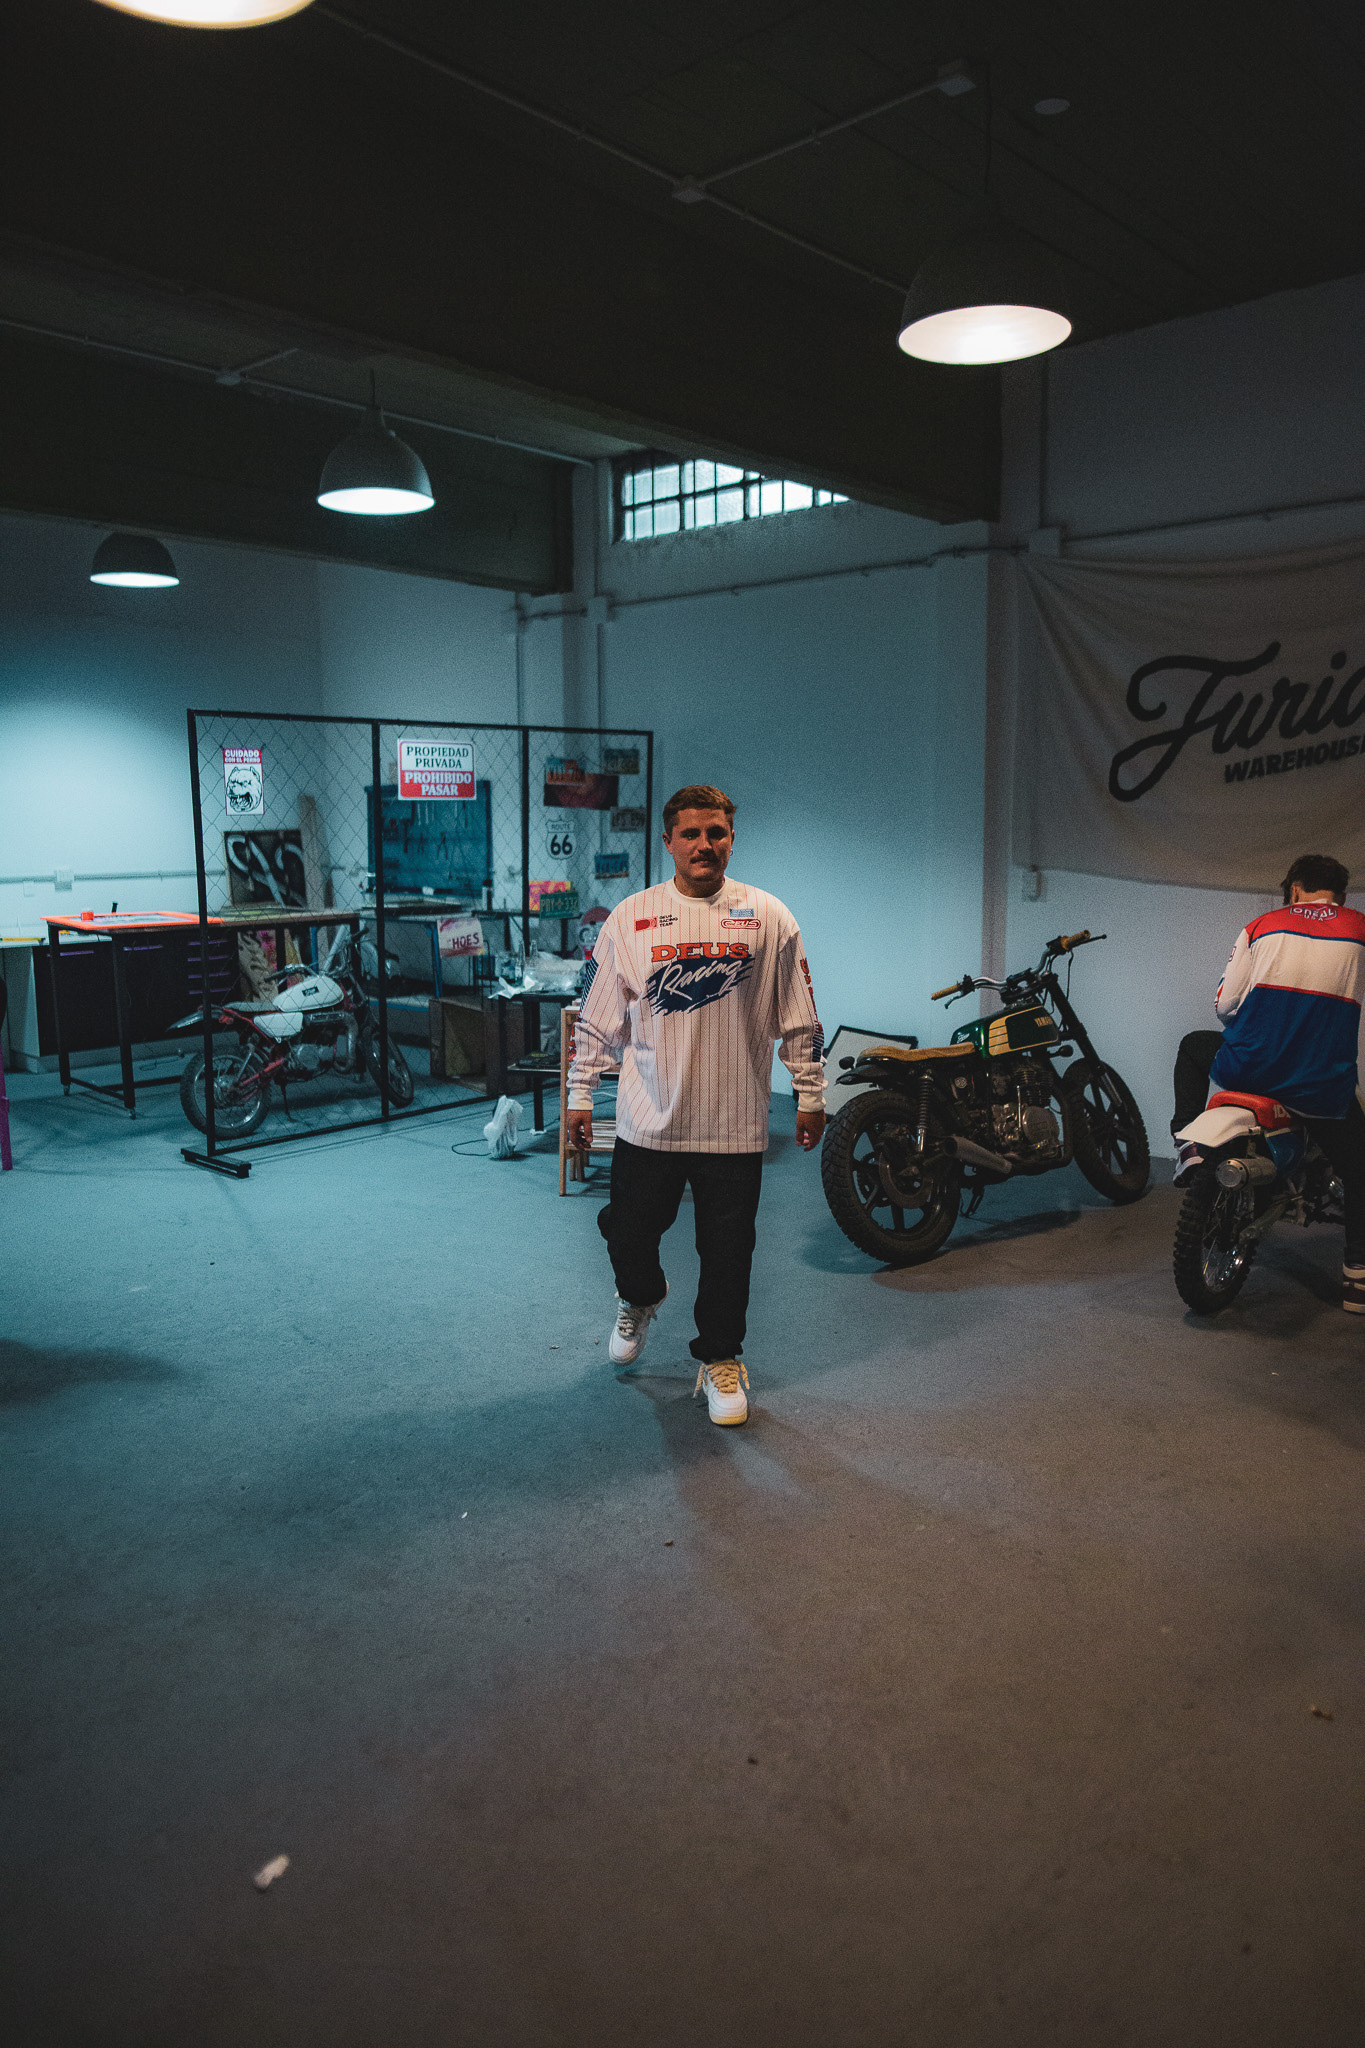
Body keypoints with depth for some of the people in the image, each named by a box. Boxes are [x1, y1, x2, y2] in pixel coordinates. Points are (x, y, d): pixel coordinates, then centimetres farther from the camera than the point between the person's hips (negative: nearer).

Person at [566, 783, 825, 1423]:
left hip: (735, 1125, -1)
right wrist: (580, 1094, 6)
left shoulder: (768, 917, 2)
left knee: (727, 1251, 7)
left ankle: (720, 1359, 26)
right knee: (627, 1233, 10)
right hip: (648, 1122, 1)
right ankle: (640, 1299, 43)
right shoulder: (629, 918, 3)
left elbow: (799, 1017, 6)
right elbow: (597, 1017, 7)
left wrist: (810, 1093, 5)